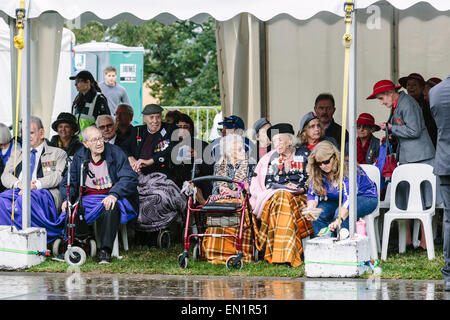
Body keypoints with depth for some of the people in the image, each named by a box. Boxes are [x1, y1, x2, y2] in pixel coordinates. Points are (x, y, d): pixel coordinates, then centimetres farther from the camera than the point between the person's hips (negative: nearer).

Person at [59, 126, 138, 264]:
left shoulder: (116, 153, -1)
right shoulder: (79, 157, 10)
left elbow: (130, 179, -9)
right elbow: (67, 182, 13)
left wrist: (114, 195, -27)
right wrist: (67, 198, -9)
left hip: (111, 197, -3)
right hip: (88, 199, 3)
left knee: (111, 208, -38)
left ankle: (105, 252, -39)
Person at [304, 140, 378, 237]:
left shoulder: (347, 170, -28)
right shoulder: (317, 173, -10)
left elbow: (349, 197, -38)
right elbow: (313, 194, -7)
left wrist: (339, 219, -52)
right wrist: (310, 209, -32)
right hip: (337, 200, 6)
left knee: (340, 213, -35)